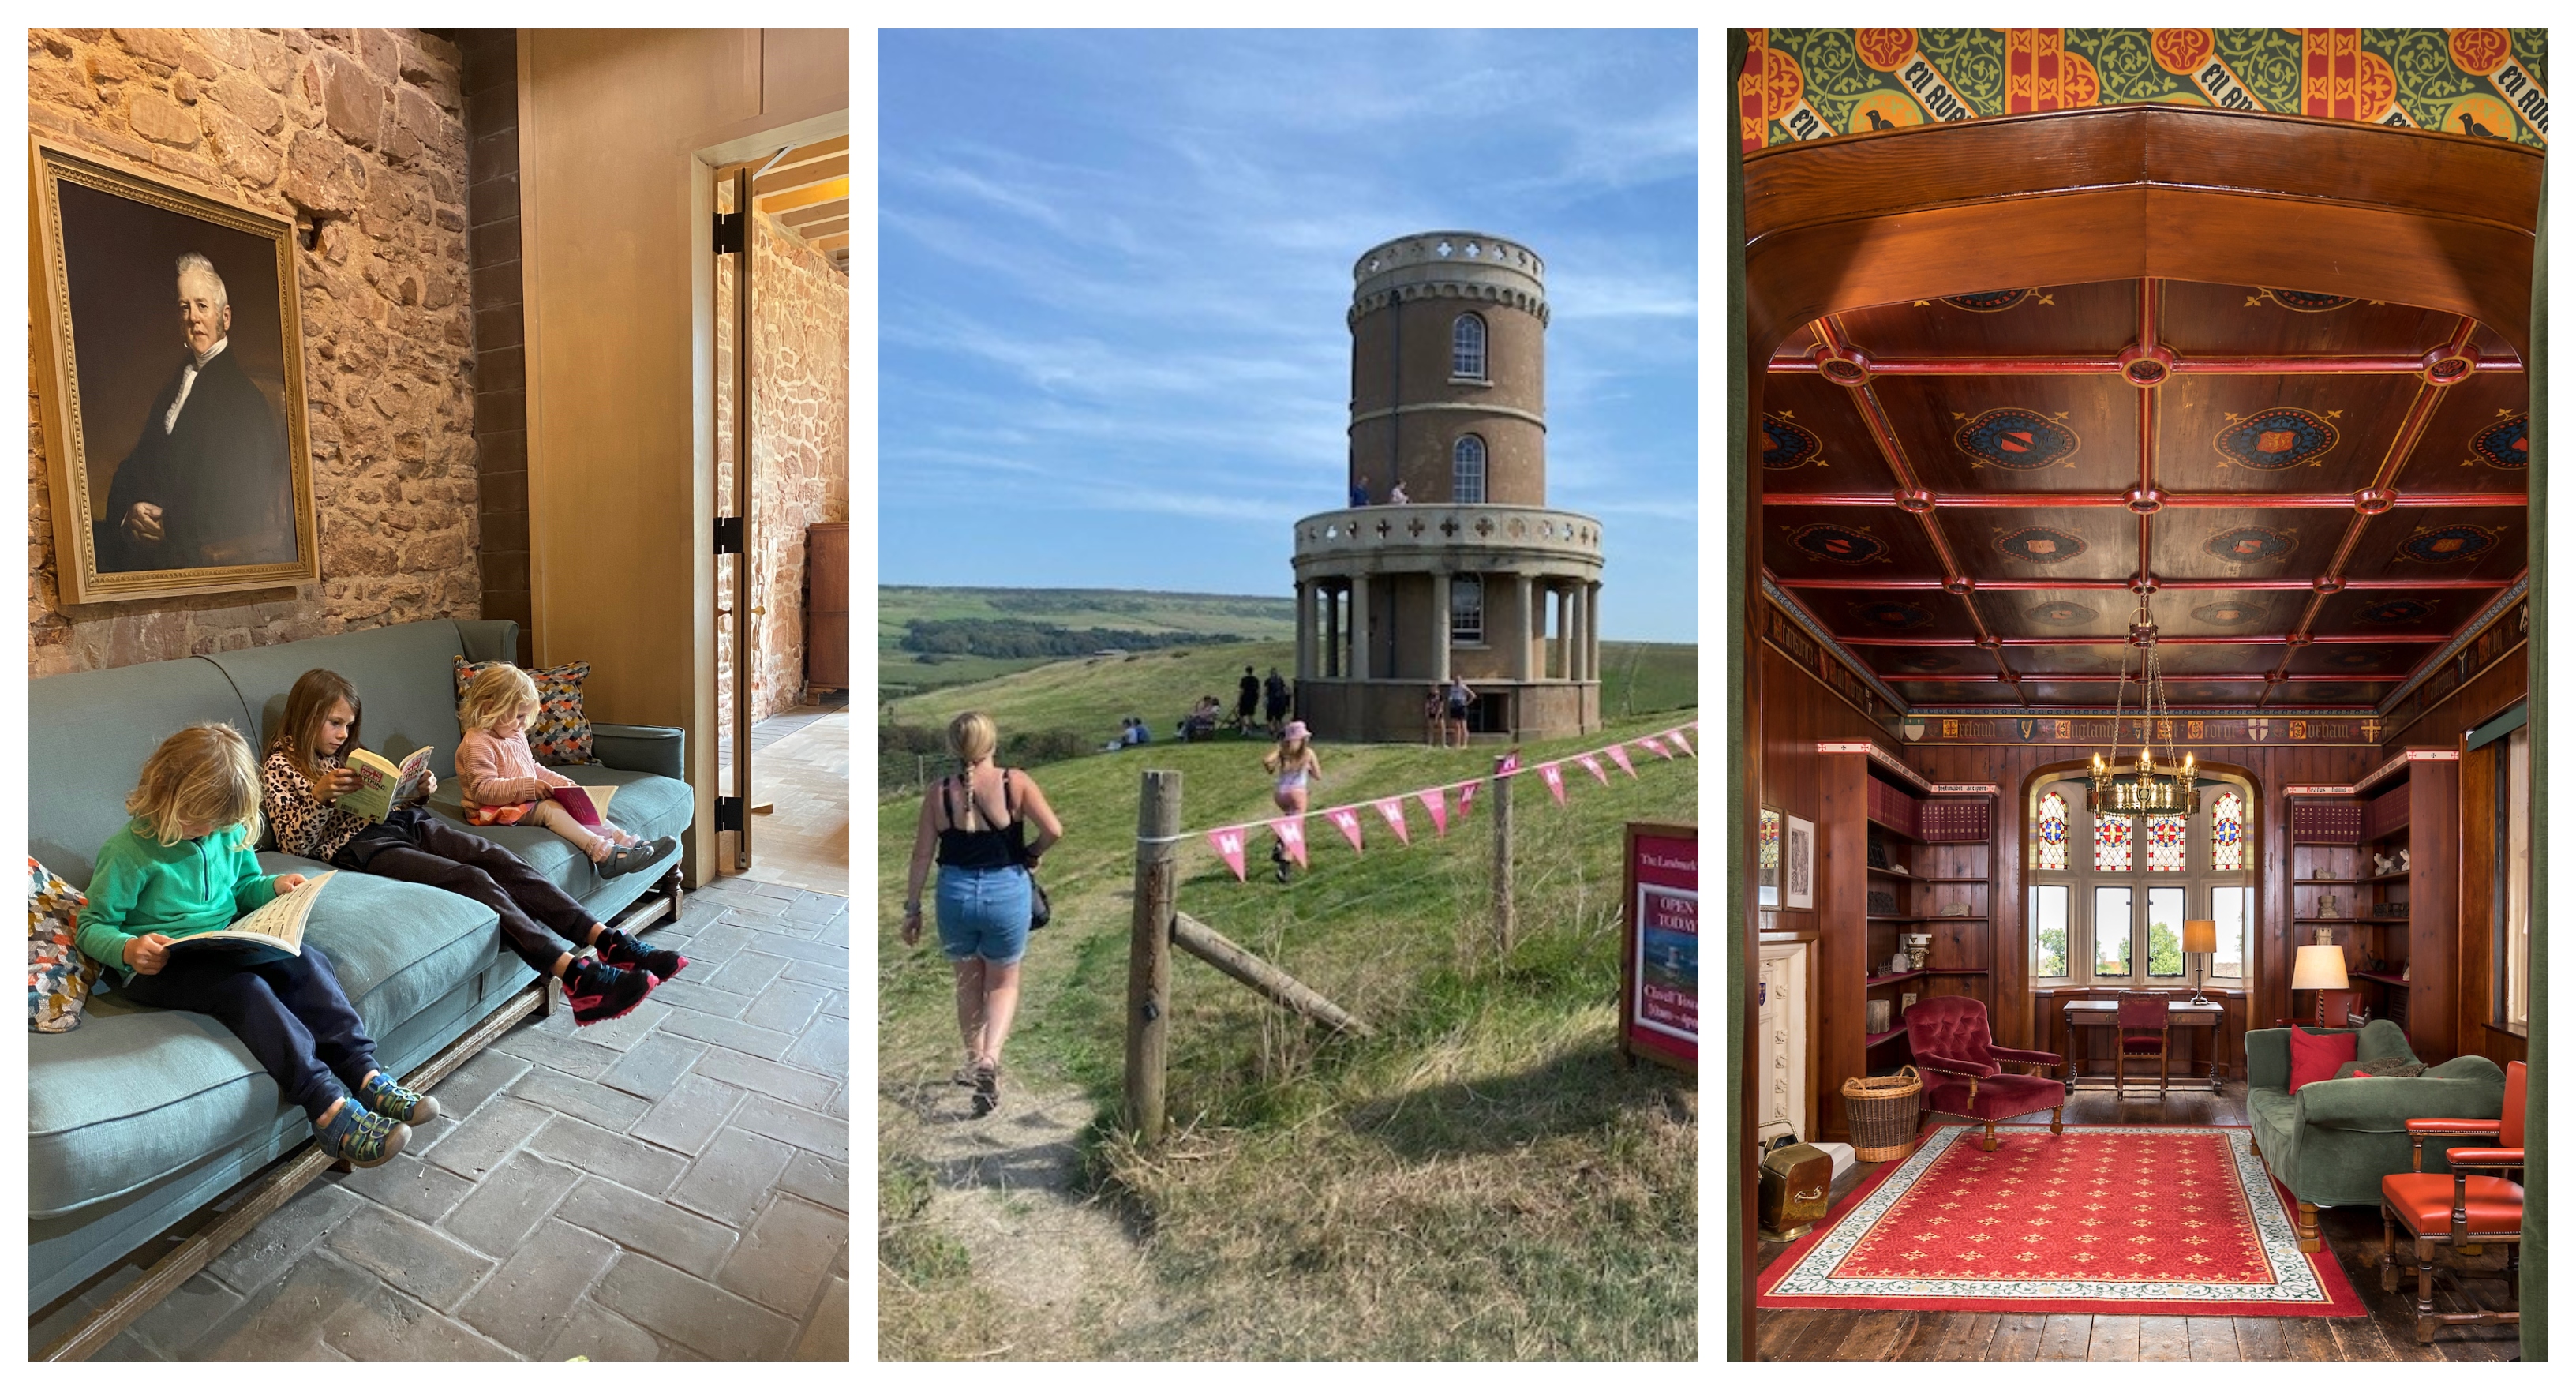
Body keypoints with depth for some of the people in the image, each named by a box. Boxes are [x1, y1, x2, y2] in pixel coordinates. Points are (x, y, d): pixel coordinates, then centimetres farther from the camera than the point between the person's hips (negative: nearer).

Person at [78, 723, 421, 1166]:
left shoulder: (227, 832, 7)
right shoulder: (128, 852, -11)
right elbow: (92, 928, -7)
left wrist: (274, 885, 1)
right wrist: (128, 949, -29)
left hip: (226, 945, 7)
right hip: (159, 965, -6)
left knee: (306, 959, -21)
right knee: (242, 987, -34)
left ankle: (364, 1074, -28)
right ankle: (328, 1107, -44)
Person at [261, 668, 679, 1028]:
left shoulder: (351, 752, 24)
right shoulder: (280, 767, 6)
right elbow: (294, 845, -2)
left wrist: (421, 787, 6)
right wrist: (320, 795, -18)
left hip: (406, 822, 7)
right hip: (362, 844, -7)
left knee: (499, 858, -20)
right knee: (472, 878, -29)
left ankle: (610, 943, -34)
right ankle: (577, 977, -45)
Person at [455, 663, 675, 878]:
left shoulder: (516, 735, 13)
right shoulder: (477, 744, -17)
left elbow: (533, 769, 22)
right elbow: (483, 790, -24)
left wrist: (563, 783, 7)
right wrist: (528, 786, -30)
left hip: (526, 801, 9)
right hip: (496, 812, -9)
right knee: (550, 807, -30)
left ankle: (625, 841, -21)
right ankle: (603, 854, -46)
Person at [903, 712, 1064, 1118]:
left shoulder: (940, 792, -4)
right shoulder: (1015, 783, -9)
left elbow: (922, 856, -2)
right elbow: (1054, 830, -15)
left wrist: (912, 908, 7)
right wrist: (1032, 853, 6)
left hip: (956, 894, 2)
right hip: (1007, 891, -1)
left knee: (968, 982, 24)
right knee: (1004, 983, 17)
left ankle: (975, 1063, 36)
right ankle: (990, 1058, -6)